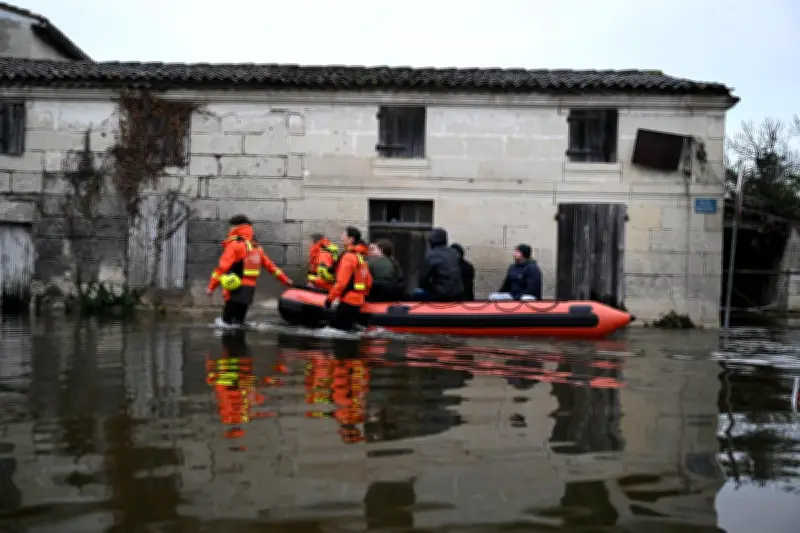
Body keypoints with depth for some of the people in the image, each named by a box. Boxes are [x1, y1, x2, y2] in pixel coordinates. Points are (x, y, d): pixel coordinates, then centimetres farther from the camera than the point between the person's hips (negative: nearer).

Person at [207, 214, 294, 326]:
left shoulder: (234, 245, -8)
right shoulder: (256, 247, 14)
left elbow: (222, 267, -15)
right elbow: (270, 266, 17)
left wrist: (211, 287, -15)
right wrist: (286, 280, 24)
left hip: (236, 290, -7)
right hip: (250, 291, 7)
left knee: (227, 321, -6)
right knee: (239, 321, 14)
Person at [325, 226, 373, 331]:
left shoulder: (349, 256, -13)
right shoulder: (361, 256, 16)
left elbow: (342, 281, -19)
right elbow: (368, 280, 18)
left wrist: (331, 298, -13)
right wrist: (363, 294, 26)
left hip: (347, 301, -9)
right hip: (358, 301, 9)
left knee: (334, 329, -9)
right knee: (346, 329, 13)